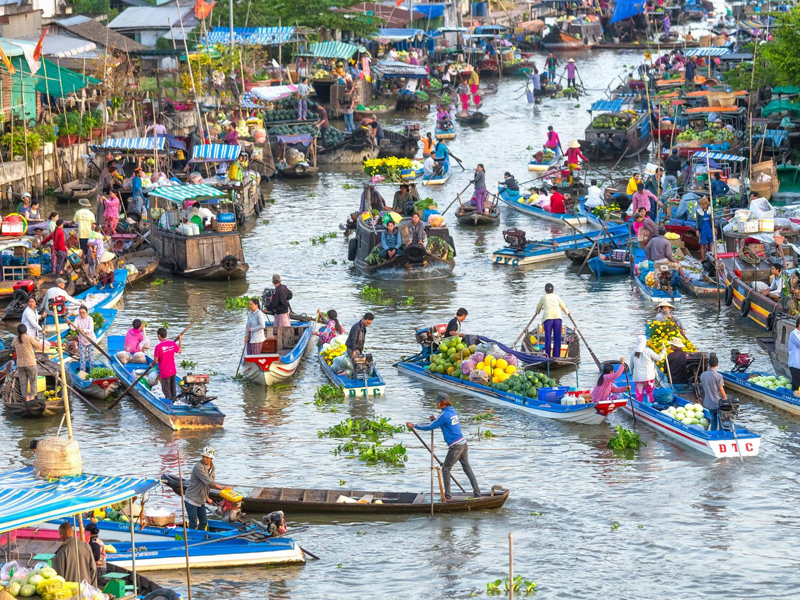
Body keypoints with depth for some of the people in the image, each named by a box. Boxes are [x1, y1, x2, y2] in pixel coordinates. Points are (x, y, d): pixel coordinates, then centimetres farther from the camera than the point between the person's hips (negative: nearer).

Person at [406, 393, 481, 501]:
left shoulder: (445, 415, -16)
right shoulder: (452, 411, 11)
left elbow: (429, 427, -11)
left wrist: (414, 426, -2)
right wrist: (434, 420, 10)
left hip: (455, 447, -8)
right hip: (463, 444, 8)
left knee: (445, 469, 5)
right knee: (467, 468, 13)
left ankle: (447, 496, 7)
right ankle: (477, 493, 13)